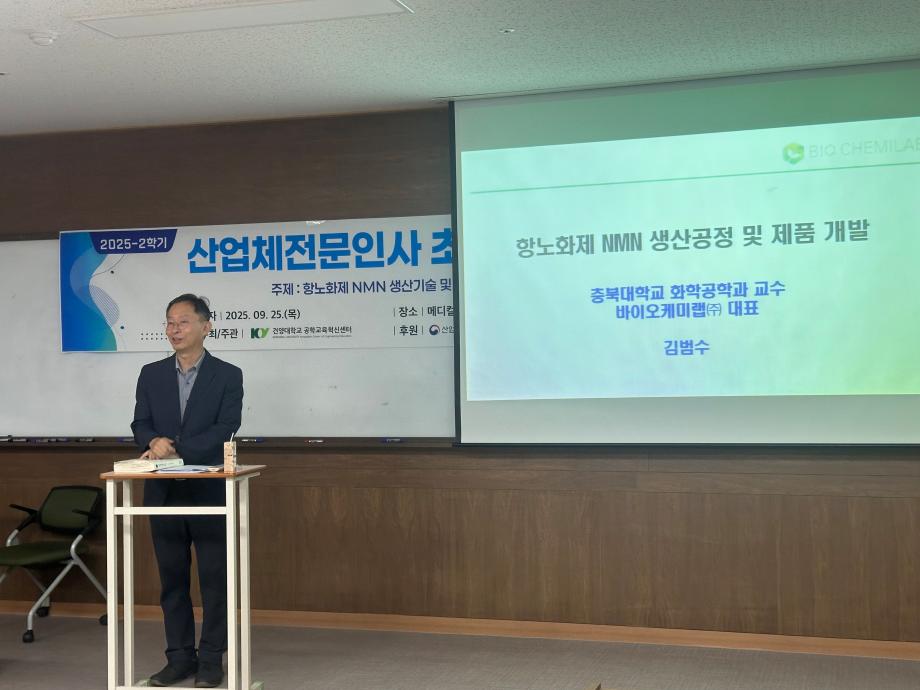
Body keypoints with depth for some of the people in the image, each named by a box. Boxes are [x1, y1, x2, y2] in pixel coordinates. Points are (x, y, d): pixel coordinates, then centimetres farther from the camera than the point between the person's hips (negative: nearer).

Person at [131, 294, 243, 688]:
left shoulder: (227, 376, -2)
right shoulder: (151, 375, 10)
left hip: (210, 492, -3)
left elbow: (225, 429, -12)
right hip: (163, 492, 4)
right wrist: (154, 442, -19)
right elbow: (140, 425, 5)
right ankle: (180, 657, 18)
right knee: (172, 578, 9)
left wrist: (175, 449, -21)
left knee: (214, 577, 2)